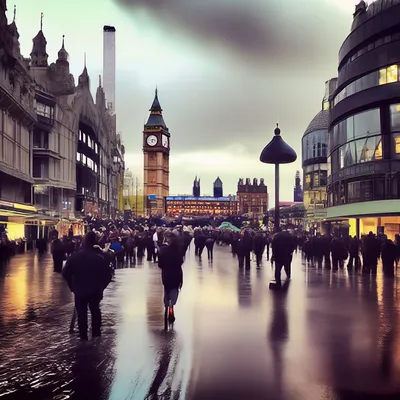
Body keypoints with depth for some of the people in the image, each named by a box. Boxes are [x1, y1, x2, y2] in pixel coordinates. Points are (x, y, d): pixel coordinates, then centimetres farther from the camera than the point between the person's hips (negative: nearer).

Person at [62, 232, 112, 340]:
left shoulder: (75, 256, -12)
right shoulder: (100, 258, -10)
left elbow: (65, 273, -11)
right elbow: (108, 276, -7)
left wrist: (72, 286, 3)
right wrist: (101, 287, 7)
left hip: (80, 290, -1)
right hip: (95, 291, 1)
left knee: (82, 313, 11)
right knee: (95, 310, 20)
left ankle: (83, 335, 15)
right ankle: (96, 332, 26)